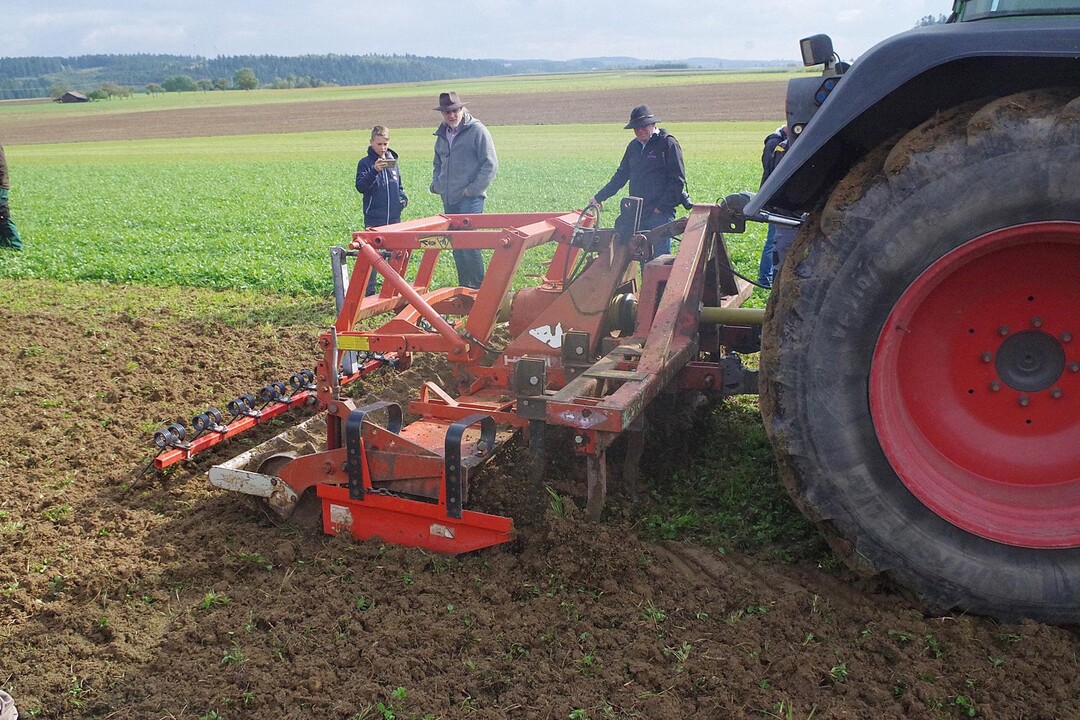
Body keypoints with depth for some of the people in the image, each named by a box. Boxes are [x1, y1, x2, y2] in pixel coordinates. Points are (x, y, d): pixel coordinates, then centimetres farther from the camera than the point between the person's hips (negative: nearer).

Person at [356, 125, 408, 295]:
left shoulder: (393, 161, 10)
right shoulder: (365, 163, -4)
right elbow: (360, 187, -14)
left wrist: (403, 198, 1)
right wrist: (374, 171, -26)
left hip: (394, 217, 4)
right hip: (374, 218, -4)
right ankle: (369, 290, 5)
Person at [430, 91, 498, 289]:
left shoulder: (477, 130, -6)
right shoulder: (442, 135, 15)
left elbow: (490, 164, -10)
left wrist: (473, 189, -12)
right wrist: (436, 184, 13)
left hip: (470, 199, -7)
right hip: (448, 199, 7)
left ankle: (479, 287, -3)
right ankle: (464, 287, 19)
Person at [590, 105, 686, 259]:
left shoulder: (668, 144, -5)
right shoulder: (634, 146, 16)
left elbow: (677, 180, -9)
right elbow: (621, 175, 24)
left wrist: (662, 206, -15)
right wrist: (599, 197, 20)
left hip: (660, 214, -7)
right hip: (637, 214, 7)